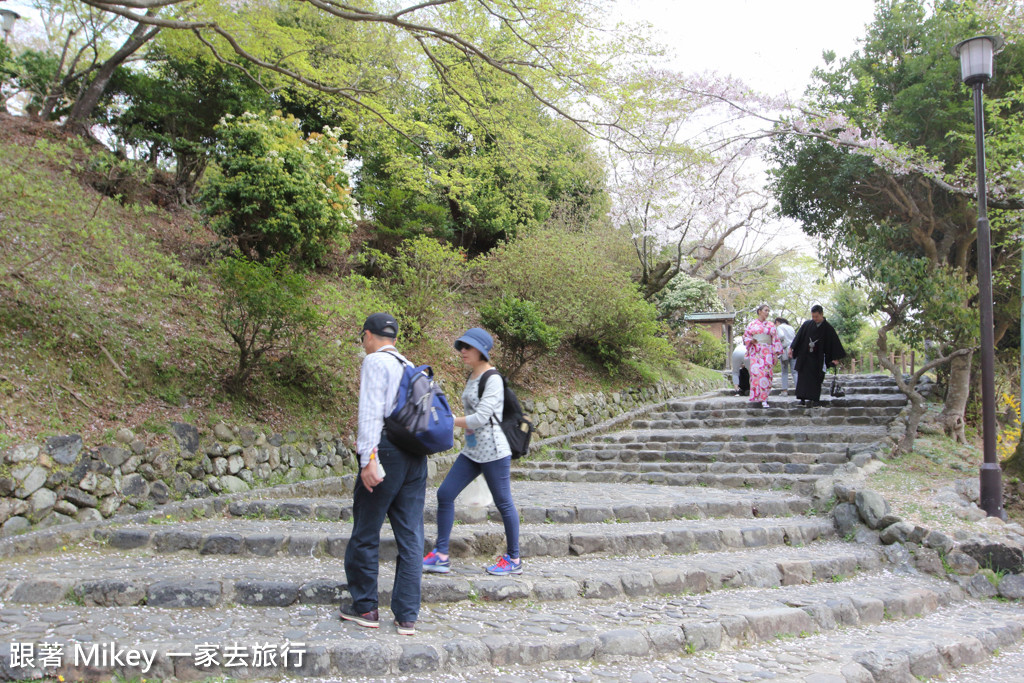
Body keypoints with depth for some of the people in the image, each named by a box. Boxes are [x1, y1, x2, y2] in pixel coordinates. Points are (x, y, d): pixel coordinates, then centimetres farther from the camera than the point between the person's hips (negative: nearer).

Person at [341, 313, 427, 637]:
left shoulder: (375, 361, -4)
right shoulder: (410, 367, 19)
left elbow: (372, 412, -14)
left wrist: (369, 458, -19)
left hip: (386, 452, -7)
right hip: (416, 454, 7)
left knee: (366, 533, 7)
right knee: (410, 537, 7)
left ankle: (365, 608, 18)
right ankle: (407, 616, 10)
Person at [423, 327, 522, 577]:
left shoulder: (493, 379, -13)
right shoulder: (472, 376, 13)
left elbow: (481, 418, -20)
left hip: (493, 451, -9)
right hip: (472, 451, 9)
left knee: (503, 503, 2)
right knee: (445, 494, 2)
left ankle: (513, 559, 17)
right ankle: (441, 555, 9)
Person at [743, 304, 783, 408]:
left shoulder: (771, 325, 13)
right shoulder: (752, 324, 9)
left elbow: (775, 340, 10)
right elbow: (745, 337, 13)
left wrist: (775, 354, 3)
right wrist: (751, 340, -9)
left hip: (767, 352, 1)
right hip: (755, 352, -1)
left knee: (766, 374, -5)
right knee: (756, 373, -12)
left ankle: (764, 399, -3)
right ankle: (757, 395, -7)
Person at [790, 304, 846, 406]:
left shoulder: (828, 329, -3)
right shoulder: (807, 325, 0)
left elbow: (835, 343, -2)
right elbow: (798, 337, 7)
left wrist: (836, 358, -6)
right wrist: (791, 348, 4)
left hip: (817, 358, -1)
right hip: (804, 356, 1)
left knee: (816, 378, 0)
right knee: (803, 377, -2)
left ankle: (815, 399, 4)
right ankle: (802, 398, -1)